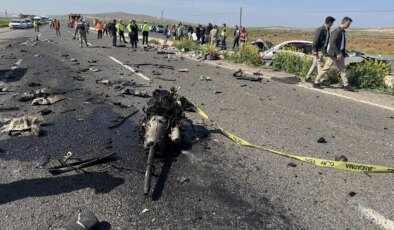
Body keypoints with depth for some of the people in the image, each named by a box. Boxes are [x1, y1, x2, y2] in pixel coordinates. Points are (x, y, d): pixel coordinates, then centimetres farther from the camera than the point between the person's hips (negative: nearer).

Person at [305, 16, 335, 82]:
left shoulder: (327, 30, 11)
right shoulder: (320, 30, -15)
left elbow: (327, 41, 17)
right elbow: (315, 41, -17)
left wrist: (326, 50, 15)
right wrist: (314, 51, -19)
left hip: (323, 50, 9)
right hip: (318, 50, -9)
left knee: (315, 64, 12)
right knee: (320, 65, -7)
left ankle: (307, 77, 19)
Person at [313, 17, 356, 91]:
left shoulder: (342, 32, 13)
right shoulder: (336, 31, -14)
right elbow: (332, 43, -22)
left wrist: (342, 53, 10)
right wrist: (337, 53, -21)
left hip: (339, 54, 9)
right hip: (333, 54, -9)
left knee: (343, 69, 7)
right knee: (326, 68, -2)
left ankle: (346, 85, 10)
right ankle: (316, 82, 7)